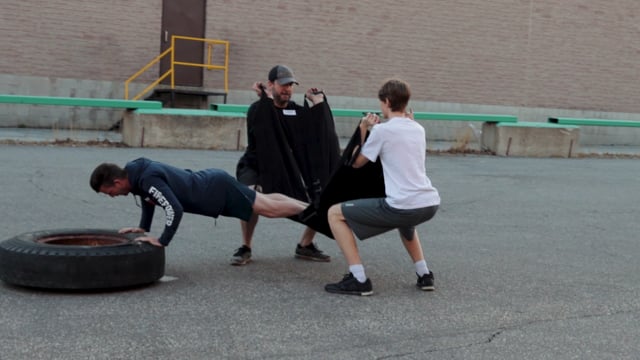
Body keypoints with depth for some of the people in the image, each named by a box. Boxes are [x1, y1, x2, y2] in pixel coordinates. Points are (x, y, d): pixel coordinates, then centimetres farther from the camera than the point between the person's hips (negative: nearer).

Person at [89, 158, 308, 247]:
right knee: (265, 202, 21)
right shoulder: (135, 170, 0)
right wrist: (143, 228, 12)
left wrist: (162, 241, -26)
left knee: (270, 208, 0)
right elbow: (149, 198, 20)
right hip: (213, 184, 9)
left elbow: (175, 209, -36)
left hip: (218, 191, -9)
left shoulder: (148, 180, -30)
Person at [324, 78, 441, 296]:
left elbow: (357, 162, 7)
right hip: (430, 204, 8)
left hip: (402, 207, -8)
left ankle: (359, 280, -4)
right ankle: (424, 275, 31)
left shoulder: (382, 130, -5)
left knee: (335, 213, 4)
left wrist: (363, 130, 15)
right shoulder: (418, 129, 14)